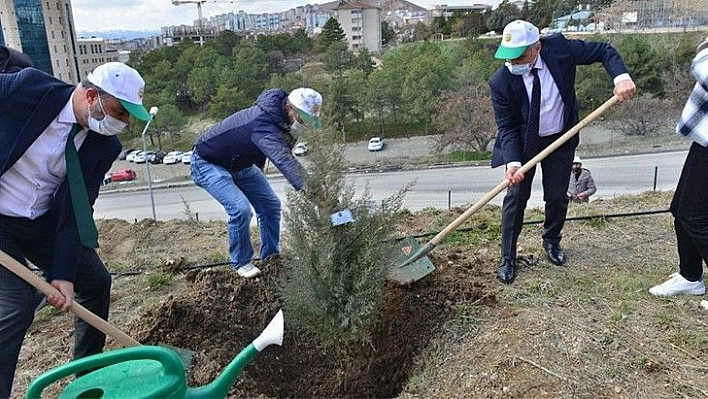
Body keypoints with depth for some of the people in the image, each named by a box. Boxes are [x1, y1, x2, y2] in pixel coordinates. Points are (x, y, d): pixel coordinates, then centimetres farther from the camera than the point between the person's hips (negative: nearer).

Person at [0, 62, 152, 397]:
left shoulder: (105, 146, -11)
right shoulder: (28, 87, -23)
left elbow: (75, 211, -10)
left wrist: (63, 274, -17)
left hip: (42, 222, 5)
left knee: (95, 282, 8)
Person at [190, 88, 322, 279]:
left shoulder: (275, 114, -10)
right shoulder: (264, 125, -40)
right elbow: (286, 163, -53)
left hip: (240, 163, 9)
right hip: (208, 163, -9)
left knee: (270, 204, 2)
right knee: (240, 208, -24)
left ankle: (271, 257, 15)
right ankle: (241, 263, -2)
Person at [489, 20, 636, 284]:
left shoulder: (559, 48, -20)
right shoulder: (501, 82, -23)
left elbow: (603, 51, -8)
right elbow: (506, 127, -18)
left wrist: (621, 76, -26)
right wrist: (512, 161, -32)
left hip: (561, 139, 2)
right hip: (523, 143, -2)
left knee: (557, 197, 9)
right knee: (515, 198, -3)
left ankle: (552, 241, 37)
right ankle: (507, 258, 11)